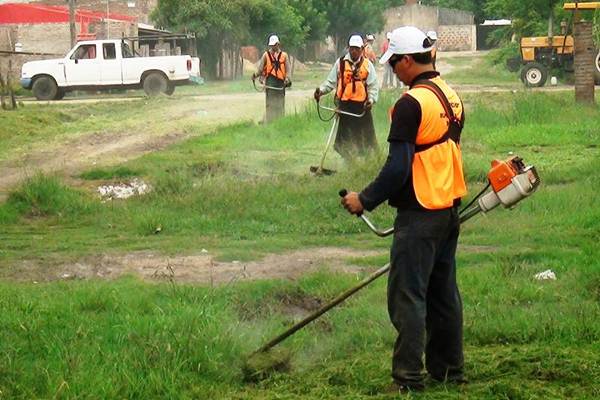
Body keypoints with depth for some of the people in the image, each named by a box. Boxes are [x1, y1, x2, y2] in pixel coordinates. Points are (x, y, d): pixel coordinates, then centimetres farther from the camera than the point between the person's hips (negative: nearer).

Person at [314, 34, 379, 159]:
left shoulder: (367, 64, 2)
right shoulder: (340, 63, 2)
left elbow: (373, 86, 1)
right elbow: (331, 82, 4)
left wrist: (371, 99, -15)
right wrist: (321, 90, -12)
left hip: (362, 106, -1)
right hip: (345, 104, 1)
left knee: (365, 134, 0)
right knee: (346, 135, 6)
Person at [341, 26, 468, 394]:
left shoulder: (412, 104, -17)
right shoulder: (452, 97, 10)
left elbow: (398, 167, -21)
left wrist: (365, 200, -11)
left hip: (420, 214, -9)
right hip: (450, 209, 9)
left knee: (407, 296, -4)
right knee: (444, 292, 15)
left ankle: (409, 377, -3)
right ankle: (450, 370, 22)